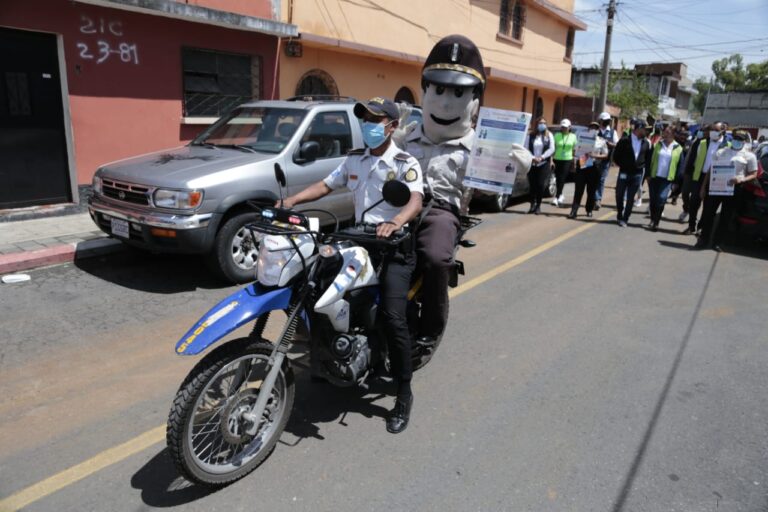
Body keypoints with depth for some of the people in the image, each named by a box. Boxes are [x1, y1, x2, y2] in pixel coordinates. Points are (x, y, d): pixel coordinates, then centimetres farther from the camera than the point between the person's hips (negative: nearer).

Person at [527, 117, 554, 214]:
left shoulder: (549, 135, 6)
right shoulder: (531, 135, 6)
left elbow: (551, 149, -1)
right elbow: (527, 148, 0)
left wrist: (541, 157, -12)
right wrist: (532, 158, -15)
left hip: (544, 164, -1)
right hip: (532, 164, 1)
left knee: (541, 185, -5)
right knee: (532, 185, 0)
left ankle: (538, 205, 6)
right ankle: (532, 204, 11)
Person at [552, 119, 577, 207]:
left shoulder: (573, 136, 5)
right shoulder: (557, 135, 3)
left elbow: (574, 150, 9)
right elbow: (553, 148, 3)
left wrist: (574, 162, 6)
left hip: (568, 160, -1)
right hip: (557, 160, 1)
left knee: (562, 179, -8)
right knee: (558, 179, 5)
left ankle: (557, 197, -9)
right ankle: (560, 196, 24)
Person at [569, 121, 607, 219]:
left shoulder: (602, 141, 5)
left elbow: (605, 155, 1)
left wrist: (595, 156, -16)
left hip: (594, 168, 0)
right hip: (582, 166, 0)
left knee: (591, 191, 7)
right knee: (579, 190, -5)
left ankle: (589, 210, 20)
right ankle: (574, 211, -7)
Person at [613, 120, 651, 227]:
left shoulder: (646, 142, 5)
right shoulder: (624, 140, -4)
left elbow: (648, 158, 13)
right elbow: (616, 156, 0)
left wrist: (643, 166, 2)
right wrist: (622, 165, -1)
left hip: (637, 174, 2)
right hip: (624, 173, -1)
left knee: (630, 198, 3)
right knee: (619, 195, 5)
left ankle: (625, 219, 9)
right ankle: (619, 215, 24)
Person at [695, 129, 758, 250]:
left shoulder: (749, 155, 6)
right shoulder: (721, 151, 14)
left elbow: (753, 174, 3)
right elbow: (710, 169, 14)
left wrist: (741, 179, -17)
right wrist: (704, 186, 7)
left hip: (734, 188, -2)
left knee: (726, 217, 3)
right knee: (708, 213, 1)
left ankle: (716, 242, 13)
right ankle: (704, 240, 11)